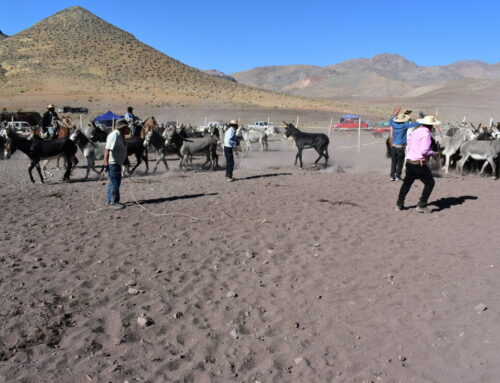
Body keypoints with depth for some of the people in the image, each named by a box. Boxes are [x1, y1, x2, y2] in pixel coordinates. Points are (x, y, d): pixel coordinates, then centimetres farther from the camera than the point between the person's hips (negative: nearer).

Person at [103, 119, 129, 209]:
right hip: (112, 162, -11)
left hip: (117, 162, 11)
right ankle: (113, 202, 1)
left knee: (113, 181, 17)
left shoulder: (121, 135, 12)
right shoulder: (114, 135, -20)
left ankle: (109, 200, 27)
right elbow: (107, 149, -29)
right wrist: (106, 161, -38)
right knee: (115, 182, -6)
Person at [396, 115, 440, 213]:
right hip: (419, 163, -8)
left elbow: (409, 144, 22)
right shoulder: (426, 133, -13)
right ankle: (422, 205, 2)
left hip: (409, 162, 8)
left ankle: (399, 204, 27)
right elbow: (424, 151, -20)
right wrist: (433, 153, -4)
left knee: (407, 182, 22)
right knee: (429, 183, 6)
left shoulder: (415, 131, 12)